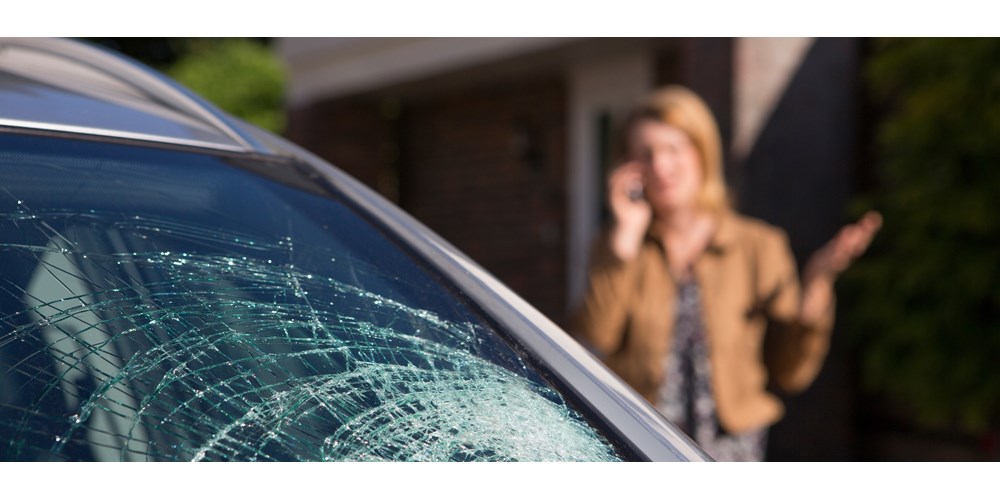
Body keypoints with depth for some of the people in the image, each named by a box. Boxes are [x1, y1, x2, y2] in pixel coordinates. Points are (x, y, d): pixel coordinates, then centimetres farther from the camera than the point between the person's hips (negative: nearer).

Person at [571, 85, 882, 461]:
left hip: (729, 453, 0)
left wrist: (816, 283, -6)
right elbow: (588, 349, -9)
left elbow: (791, 374, 5)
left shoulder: (759, 247, 6)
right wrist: (625, 239, -6)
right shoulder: (618, 246, 8)